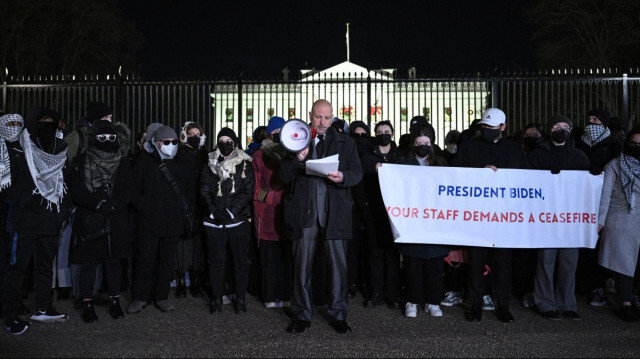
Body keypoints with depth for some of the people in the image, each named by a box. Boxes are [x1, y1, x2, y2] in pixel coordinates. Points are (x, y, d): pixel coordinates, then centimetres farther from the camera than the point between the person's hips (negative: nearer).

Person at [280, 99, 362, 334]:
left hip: (334, 213, 0)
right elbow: (285, 176, 4)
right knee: (302, 266, 6)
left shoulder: (345, 142, 10)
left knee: (338, 263, 2)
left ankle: (338, 314, 15)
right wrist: (298, 159, -13)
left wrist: (343, 177, -17)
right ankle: (302, 315, 19)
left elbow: (357, 173, 4)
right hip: (304, 213, 1)